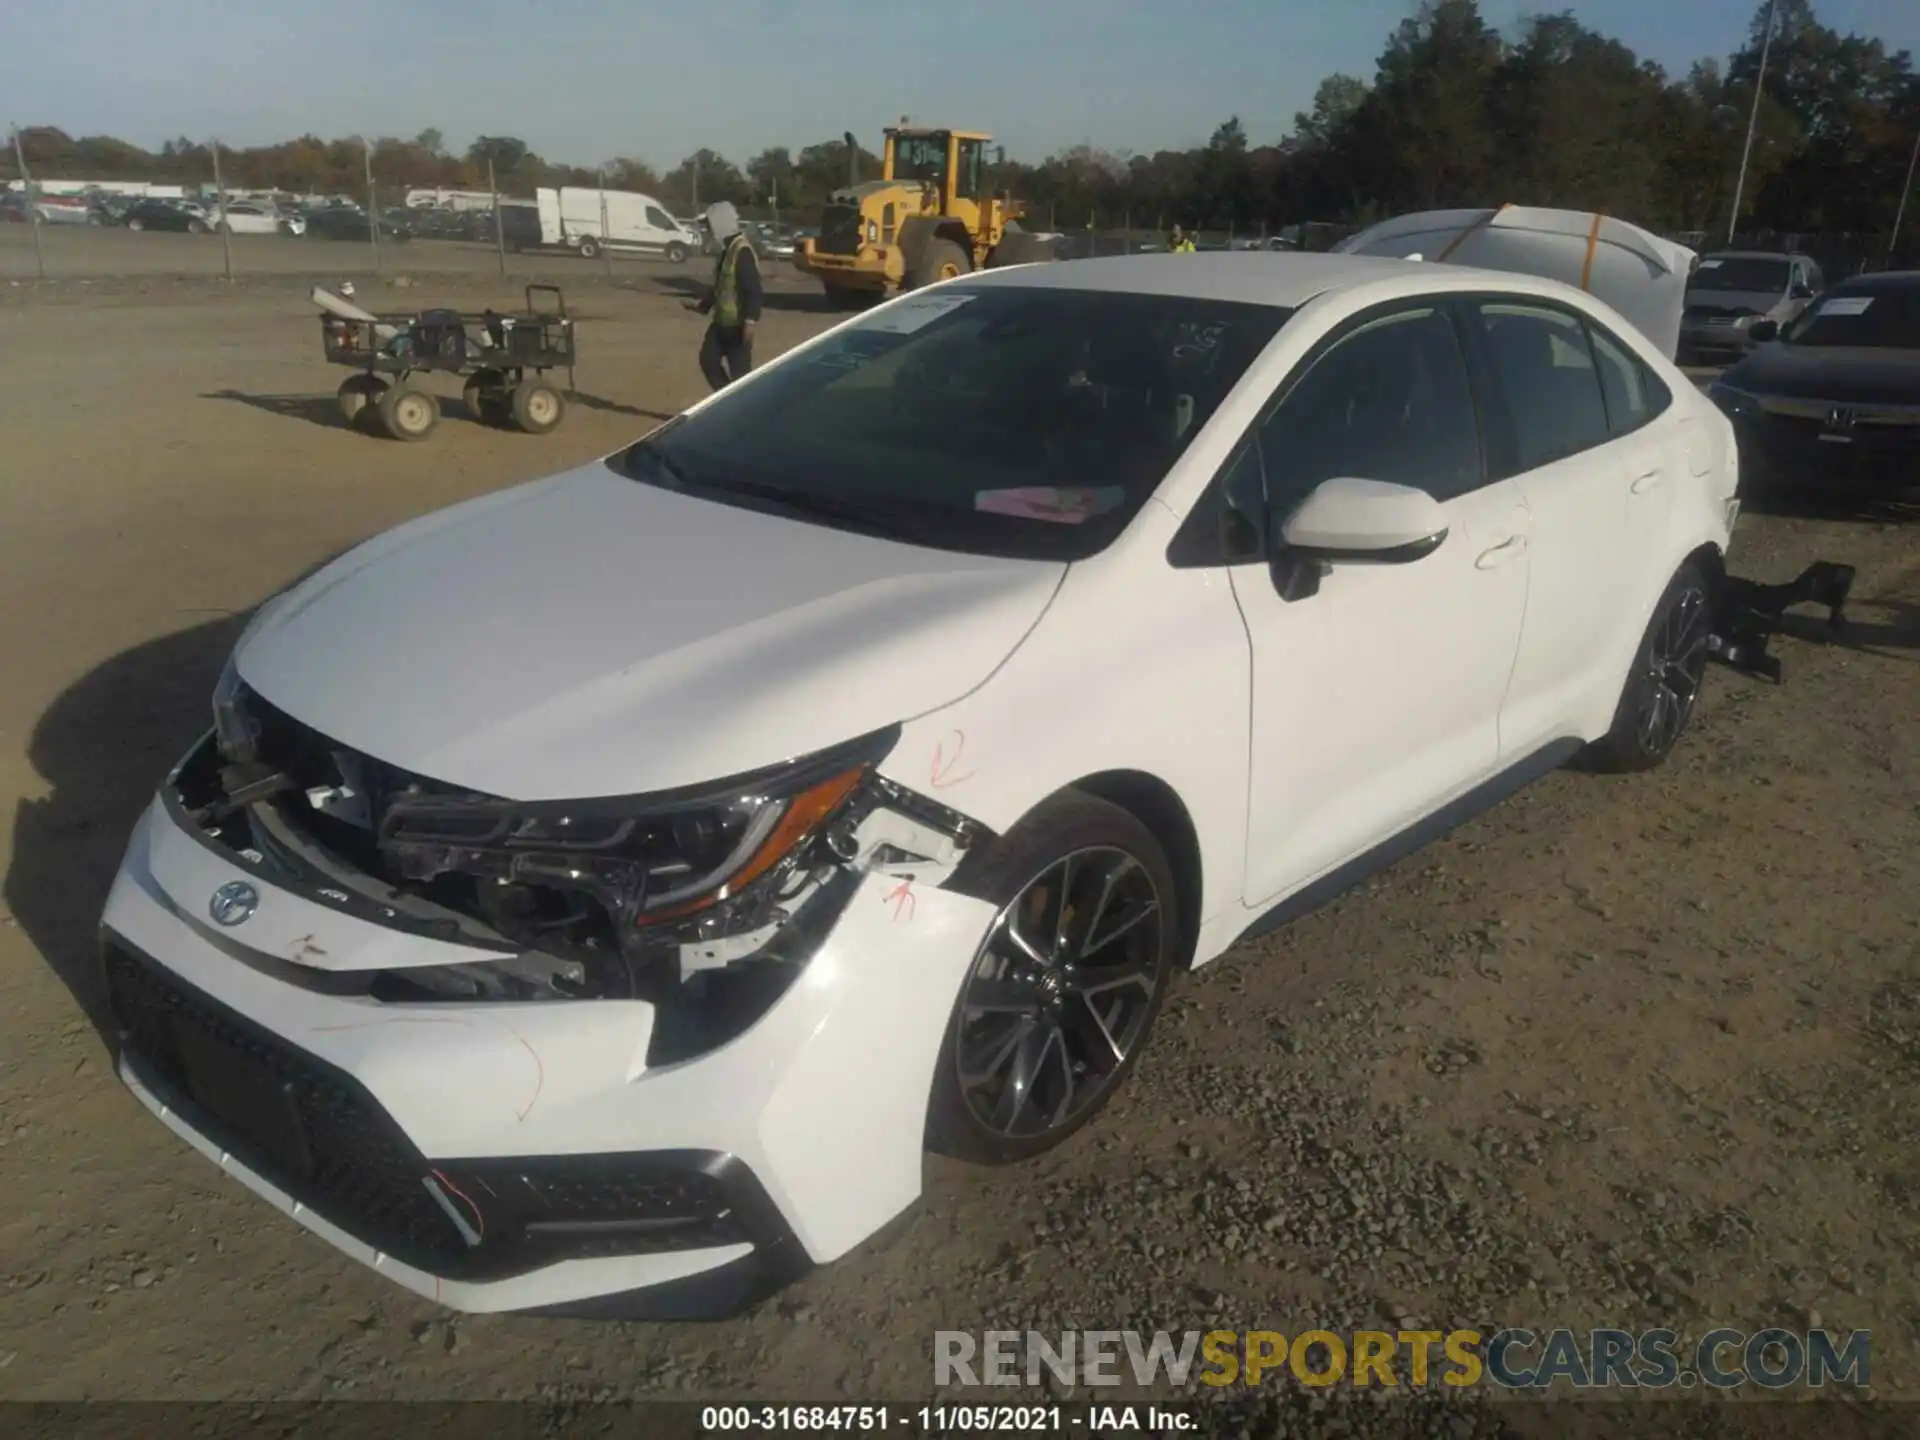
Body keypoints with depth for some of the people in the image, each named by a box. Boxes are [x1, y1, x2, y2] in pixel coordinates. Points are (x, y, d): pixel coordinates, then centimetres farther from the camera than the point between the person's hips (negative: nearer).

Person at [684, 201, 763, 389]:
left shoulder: (742, 252, -18)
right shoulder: (727, 250, 13)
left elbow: (753, 290, -24)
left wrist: (750, 321, -29)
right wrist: (702, 305, 29)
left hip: (738, 324, -10)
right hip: (722, 322, 10)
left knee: (739, 371, -5)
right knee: (708, 359, 8)